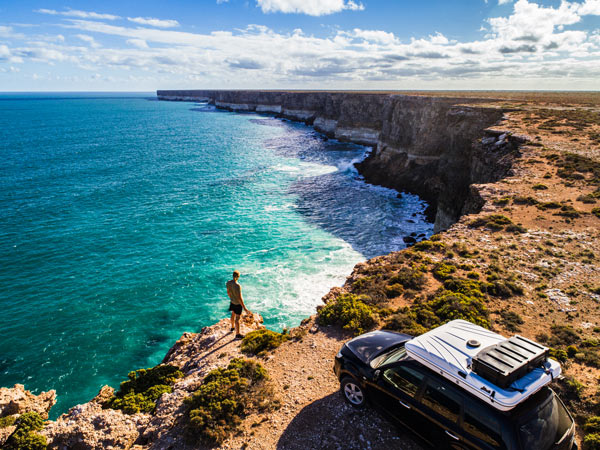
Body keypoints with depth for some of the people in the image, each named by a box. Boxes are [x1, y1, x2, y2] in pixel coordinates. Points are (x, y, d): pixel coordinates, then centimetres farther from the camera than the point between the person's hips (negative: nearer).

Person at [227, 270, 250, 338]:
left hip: (232, 301, 8)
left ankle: (232, 327, 51)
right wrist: (244, 308, -23)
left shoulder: (228, 282, -10)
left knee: (233, 314, 29)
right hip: (238, 303, -8)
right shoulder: (237, 286, -33)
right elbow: (239, 298, -30)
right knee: (237, 318, 6)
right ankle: (237, 334, 19)